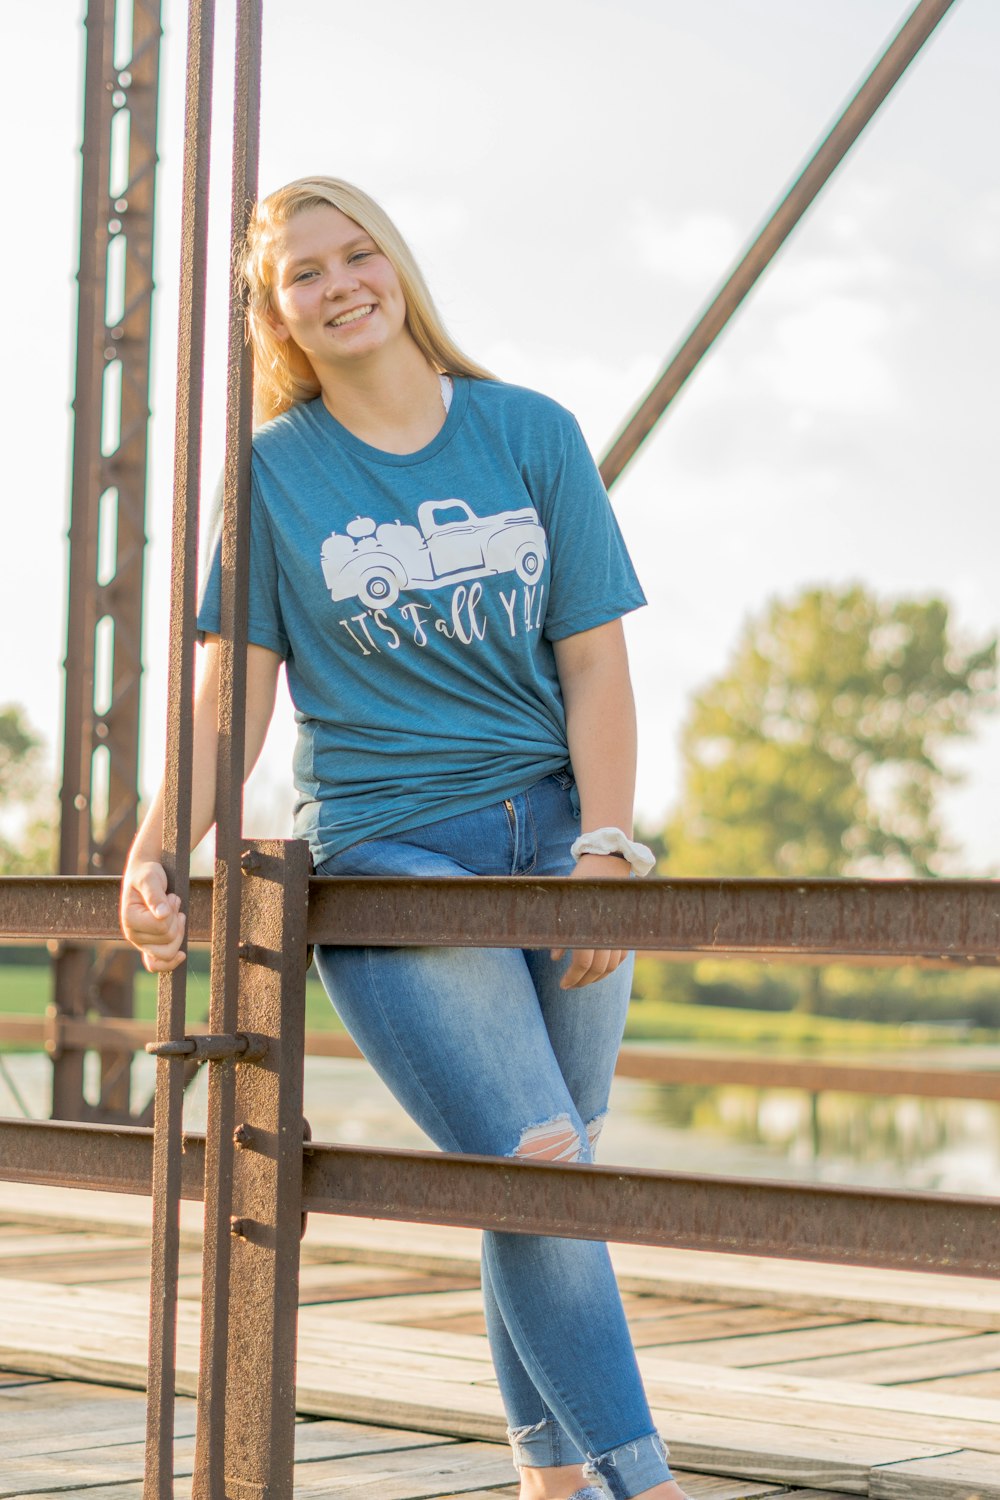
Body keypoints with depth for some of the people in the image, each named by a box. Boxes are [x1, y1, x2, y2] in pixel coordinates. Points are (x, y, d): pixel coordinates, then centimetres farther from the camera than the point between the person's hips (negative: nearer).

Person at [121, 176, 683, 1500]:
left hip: (558, 838, 2)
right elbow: (231, 701, 4)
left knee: (551, 1178, 4)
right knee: (537, 1163, -14)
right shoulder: (274, 470, 4)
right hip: (385, 848, -2)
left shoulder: (531, 432, 7)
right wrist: (154, 852, -11)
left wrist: (606, 849, -8)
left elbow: (592, 661, 3)